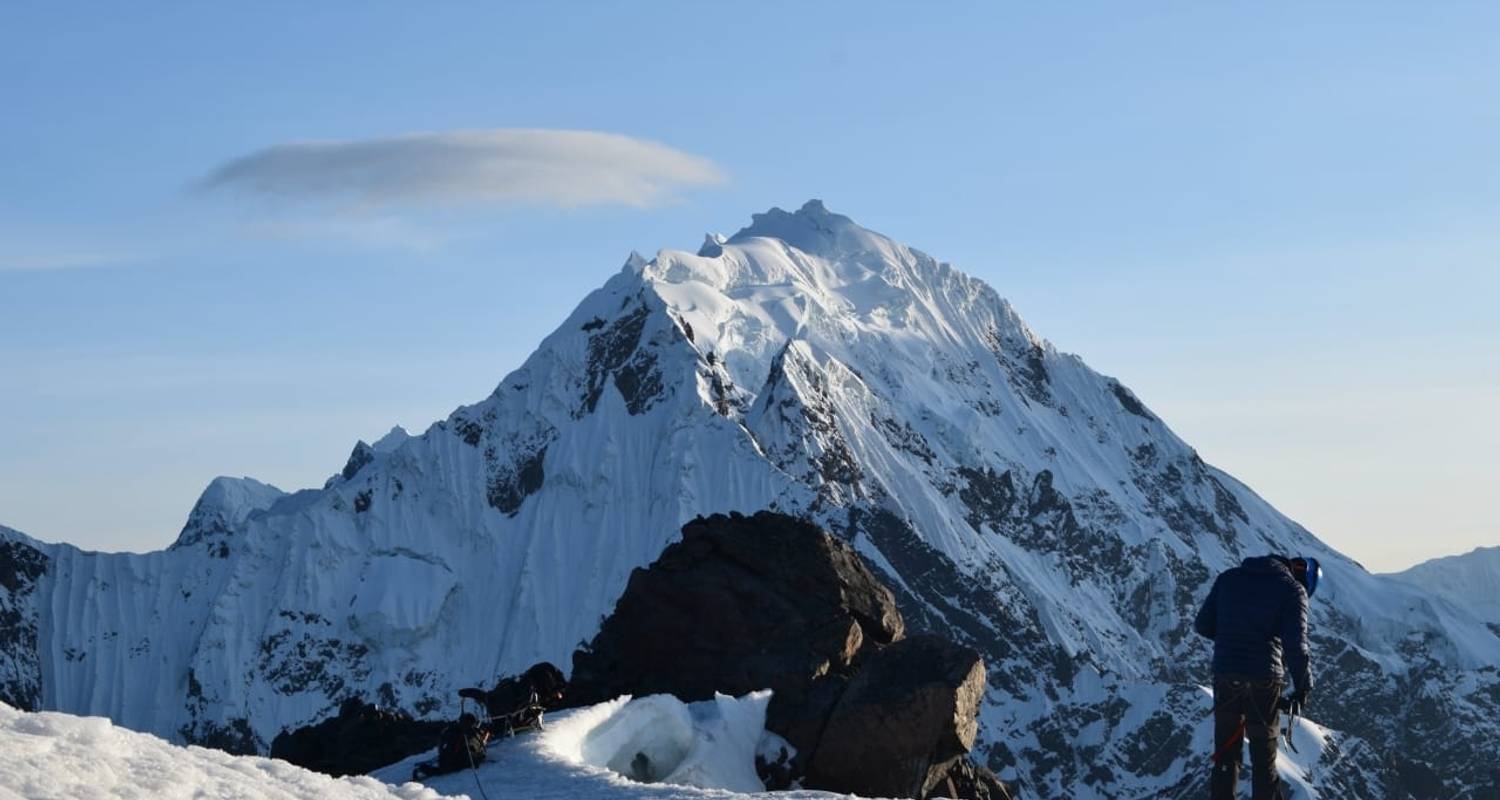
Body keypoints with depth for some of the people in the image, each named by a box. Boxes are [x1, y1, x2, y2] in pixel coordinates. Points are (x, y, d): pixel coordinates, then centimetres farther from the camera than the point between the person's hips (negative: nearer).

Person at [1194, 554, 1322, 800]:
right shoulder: (1293, 589, -2)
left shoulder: (1229, 578, 10)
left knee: (1226, 754, 10)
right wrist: (1302, 687, 2)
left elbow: (1203, 624, 10)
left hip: (1225, 676, 3)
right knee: (1264, 758, 6)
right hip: (1264, 679, -3)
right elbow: (1296, 644, -9)